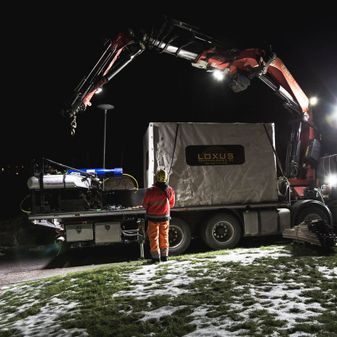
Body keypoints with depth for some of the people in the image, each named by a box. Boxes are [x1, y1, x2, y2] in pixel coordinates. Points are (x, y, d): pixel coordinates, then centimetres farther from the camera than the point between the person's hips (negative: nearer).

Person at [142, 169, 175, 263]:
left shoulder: (150, 191, -20)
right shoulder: (170, 190, -9)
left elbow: (145, 205, -9)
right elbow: (172, 204, 5)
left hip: (153, 217, -3)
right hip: (165, 217, 3)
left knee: (154, 237, 8)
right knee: (164, 237, 16)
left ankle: (156, 256, 10)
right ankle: (164, 256, 22)